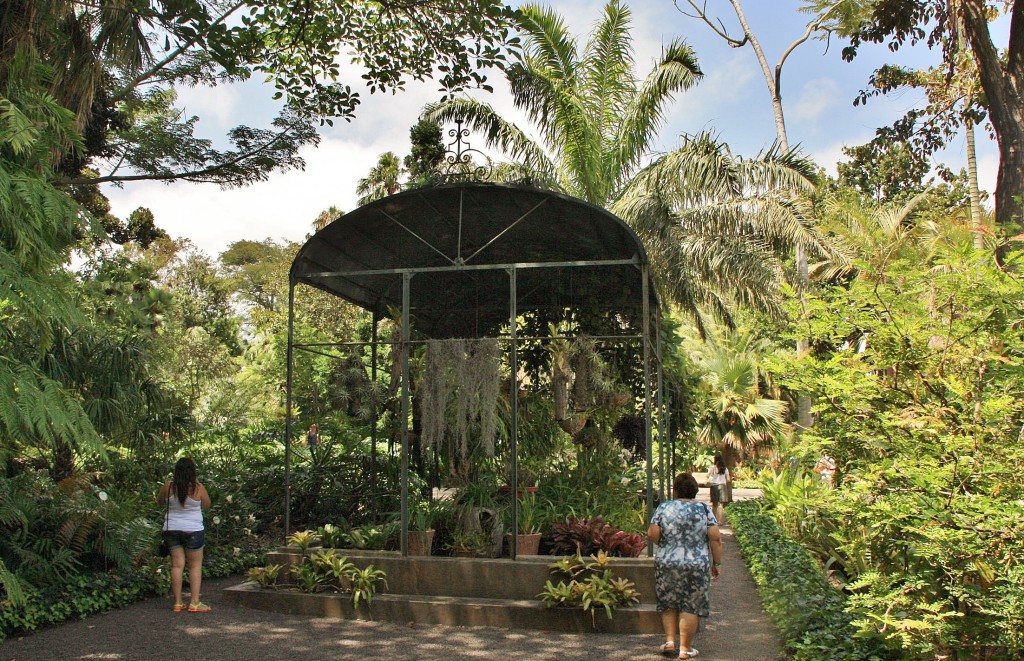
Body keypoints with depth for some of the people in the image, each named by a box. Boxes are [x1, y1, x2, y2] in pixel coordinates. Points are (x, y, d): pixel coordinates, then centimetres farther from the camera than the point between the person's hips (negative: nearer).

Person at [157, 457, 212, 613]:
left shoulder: (168, 487, -6)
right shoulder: (198, 488, -12)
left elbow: (159, 501, 12)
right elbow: (207, 505, 4)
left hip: (171, 529, 3)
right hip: (193, 530, -3)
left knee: (177, 565, 8)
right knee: (195, 566, 6)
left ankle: (178, 603, 11)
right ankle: (194, 603, 4)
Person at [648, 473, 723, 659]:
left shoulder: (663, 508, -2)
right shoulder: (704, 509, -1)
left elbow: (652, 534, -6)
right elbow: (715, 538, -6)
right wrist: (717, 563, 2)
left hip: (667, 564, 1)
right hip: (697, 566, -1)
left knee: (668, 604, 16)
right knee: (690, 607, 6)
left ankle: (670, 641, 11)